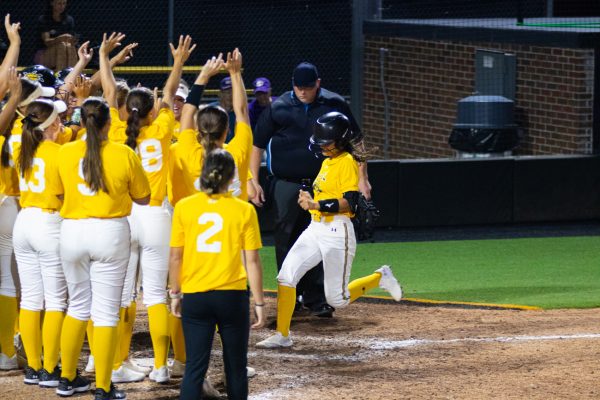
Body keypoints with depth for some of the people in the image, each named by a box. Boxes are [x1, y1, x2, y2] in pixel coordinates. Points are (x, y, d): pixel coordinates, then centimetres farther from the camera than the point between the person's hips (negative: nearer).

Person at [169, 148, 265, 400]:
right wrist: (259, 303, 3)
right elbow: (252, 261, -3)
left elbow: (175, 257, 1)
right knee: (236, 367, 12)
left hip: (195, 297, 1)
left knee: (195, 367, -1)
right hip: (232, 295, -1)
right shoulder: (244, 210, -4)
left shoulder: (184, 207, -1)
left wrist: (175, 294, 13)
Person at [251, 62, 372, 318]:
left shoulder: (334, 105, 3)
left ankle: (316, 299, 3)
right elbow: (257, 145, 5)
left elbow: (355, 141, 10)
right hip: (286, 186, 0)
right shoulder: (277, 108, 0)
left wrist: (361, 178, 5)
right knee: (286, 242, 3)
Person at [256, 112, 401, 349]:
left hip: (337, 232, -9)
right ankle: (282, 335, -1)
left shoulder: (347, 162, -12)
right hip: (315, 229, 9)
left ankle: (380, 278, 18)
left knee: (337, 300, -3)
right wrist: (309, 200, 11)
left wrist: (318, 205, -27)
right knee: (286, 276, -6)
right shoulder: (327, 162, 16)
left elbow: (350, 203, -21)